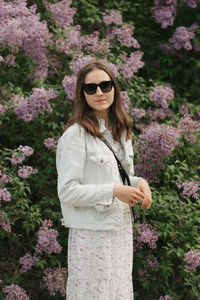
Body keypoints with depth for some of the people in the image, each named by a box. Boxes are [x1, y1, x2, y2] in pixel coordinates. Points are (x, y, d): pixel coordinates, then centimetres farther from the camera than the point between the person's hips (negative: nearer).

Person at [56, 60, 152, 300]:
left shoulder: (120, 131, 12)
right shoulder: (76, 134, -11)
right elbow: (66, 191, -15)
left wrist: (139, 183, 0)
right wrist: (113, 191, -18)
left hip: (121, 230, 7)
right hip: (91, 233, -7)